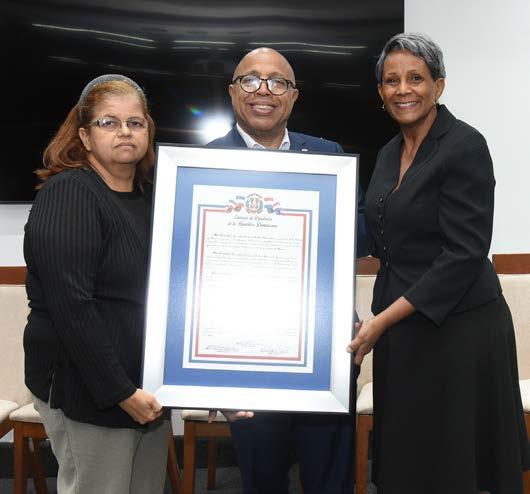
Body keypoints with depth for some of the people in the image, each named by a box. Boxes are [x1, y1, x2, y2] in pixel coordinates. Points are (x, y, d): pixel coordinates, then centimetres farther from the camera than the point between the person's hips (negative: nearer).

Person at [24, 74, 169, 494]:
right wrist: (120, 392, -20)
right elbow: (70, 307, -22)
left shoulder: (150, 195, 9)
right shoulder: (68, 194, -15)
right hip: (90, 391, -7)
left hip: (148, 387, 8)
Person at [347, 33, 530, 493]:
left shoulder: (465, 145, -13)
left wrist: (384, 318, -19)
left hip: (457, 329, -7)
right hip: (399, 327, 8)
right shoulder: (389, 153, 11)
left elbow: (465, 253, -19)